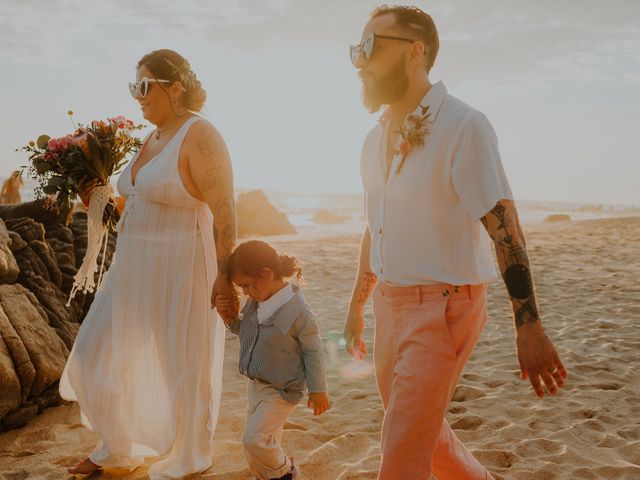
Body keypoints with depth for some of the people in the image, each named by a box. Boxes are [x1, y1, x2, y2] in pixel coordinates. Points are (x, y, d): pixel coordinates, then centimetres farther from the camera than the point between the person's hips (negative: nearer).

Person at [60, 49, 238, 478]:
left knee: (181, 364, 6)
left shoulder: (199, 136, -14)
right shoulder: (153, 138, 13)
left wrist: (225, 273, -23)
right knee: (104, 357, 15)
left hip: (183, 270, -9)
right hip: (138, 268, 9)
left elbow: (225, 211, -19)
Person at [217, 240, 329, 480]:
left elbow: (313, 352, -15)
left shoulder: (297, 312, -24)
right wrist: (229, 316, -5)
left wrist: (318, 390, -8)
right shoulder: (255, 303, -3)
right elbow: (242, 330, 15)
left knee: (254, 437, -13)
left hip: (282, 390, -7)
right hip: (257, 384, 7)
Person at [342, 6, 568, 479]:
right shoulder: (377, 140, 9)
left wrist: (530, 328, -21)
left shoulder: (463, 127, -14)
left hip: (444, 308, -8)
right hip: (391, 305, 8)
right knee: (422, 431, 20)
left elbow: (505, 229, -18)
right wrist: (357, 307, 23)